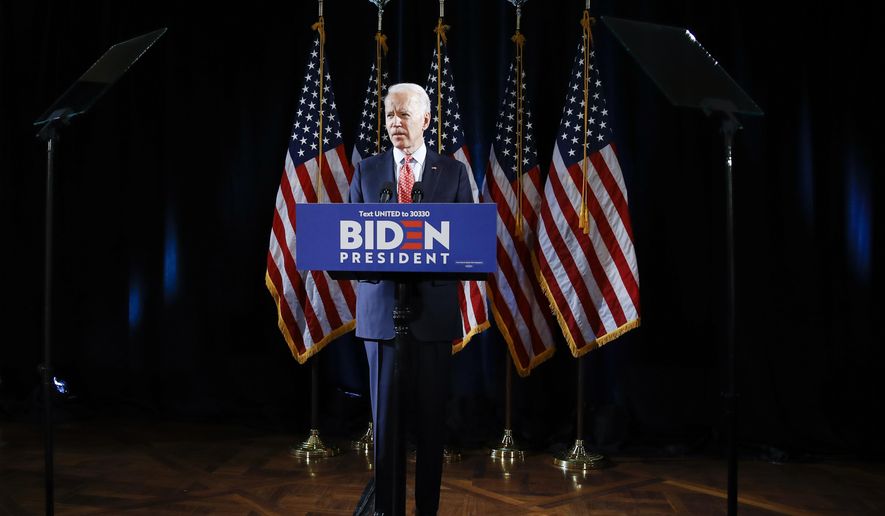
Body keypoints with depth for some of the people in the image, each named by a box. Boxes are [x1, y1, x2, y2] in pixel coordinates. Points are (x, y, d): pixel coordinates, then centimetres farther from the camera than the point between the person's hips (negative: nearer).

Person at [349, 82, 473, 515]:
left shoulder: (453, 172, 5)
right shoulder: (366, 171, 8)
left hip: (433, 306, 0)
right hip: (381, 306, 1)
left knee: (431, 416, 8)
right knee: (384, 415, 5)